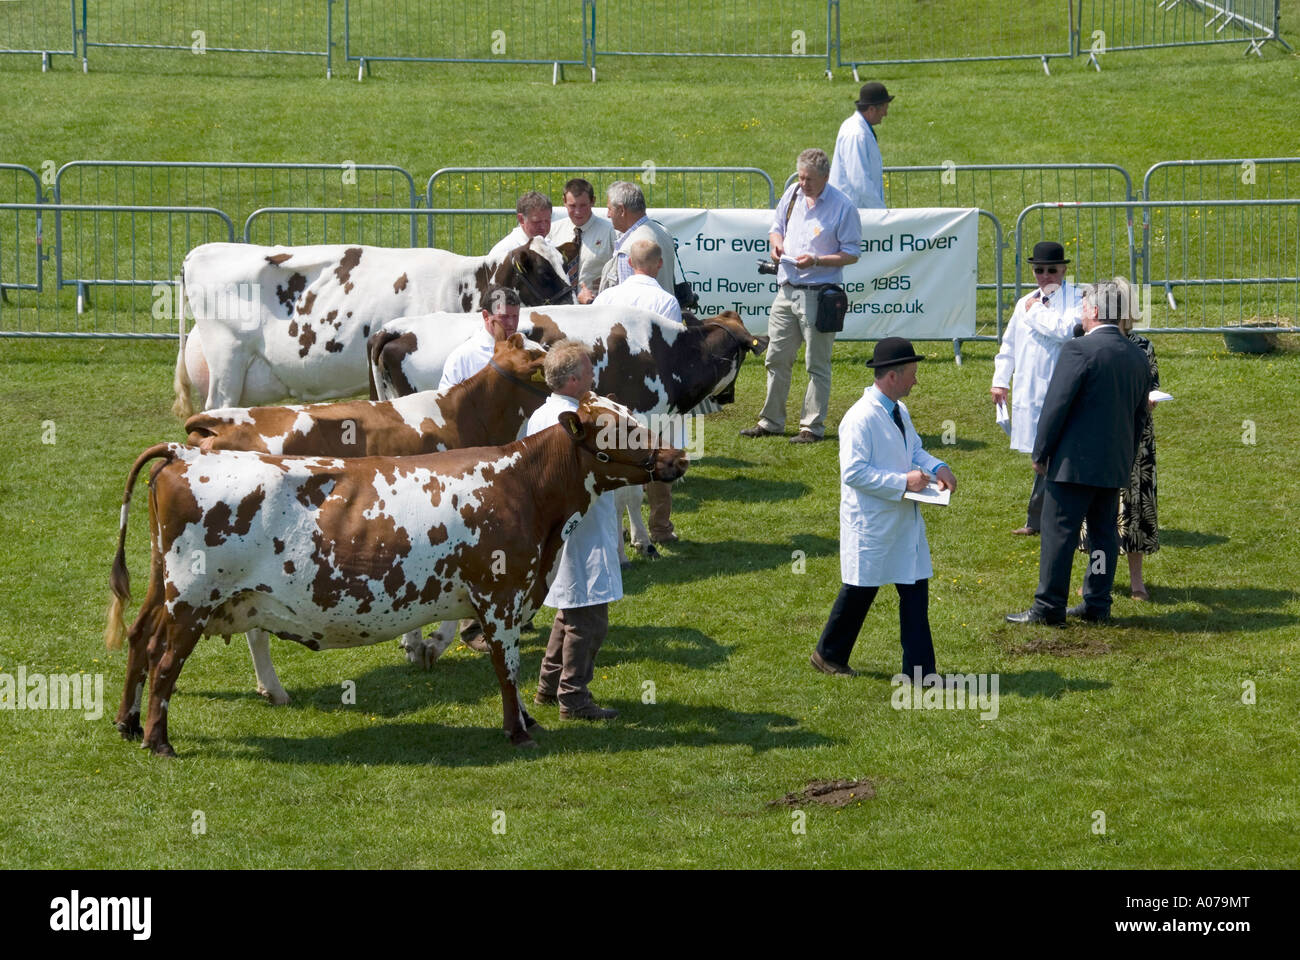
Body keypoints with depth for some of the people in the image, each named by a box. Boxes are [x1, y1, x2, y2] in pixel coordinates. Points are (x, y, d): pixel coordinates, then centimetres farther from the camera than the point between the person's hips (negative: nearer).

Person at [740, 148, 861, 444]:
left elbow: (851, 254, -8)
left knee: (817, 364, 1)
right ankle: (771, 421, 21)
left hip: (819, 294, -6)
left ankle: (813, 426, 8)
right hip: (787, 290, 6)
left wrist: (816, 261, -21)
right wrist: (777, 243, -1)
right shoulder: (792, 196, 8)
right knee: (777, 358, 11)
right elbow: (777, 228, 23)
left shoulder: (842, 207, -10)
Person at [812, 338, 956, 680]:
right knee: (859, 591, 5)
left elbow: (914, 448, 24)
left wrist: (936, 467, 3)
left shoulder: (899, 411, 10)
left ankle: (919, 669, 9)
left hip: (904, 522, 8)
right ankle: (829, 655, 24)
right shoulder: (860, 418, -20)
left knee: (916, 590, 5)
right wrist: (903, 482, -24)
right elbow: (853, 472, -24)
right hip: (871, 525, -8)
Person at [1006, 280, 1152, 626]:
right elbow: (1140, 414, 15)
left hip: (1075, 461, -7)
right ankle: (1097, 604, 17)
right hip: (1116, 465, 7)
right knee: (1104, 531, 13)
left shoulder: (1078, 350, -14)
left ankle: (1048, 607, 0)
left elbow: (1056, 404, -14)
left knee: (1059, 532, -2)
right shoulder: (1137, 356, 8)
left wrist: (1040, 453, -6)